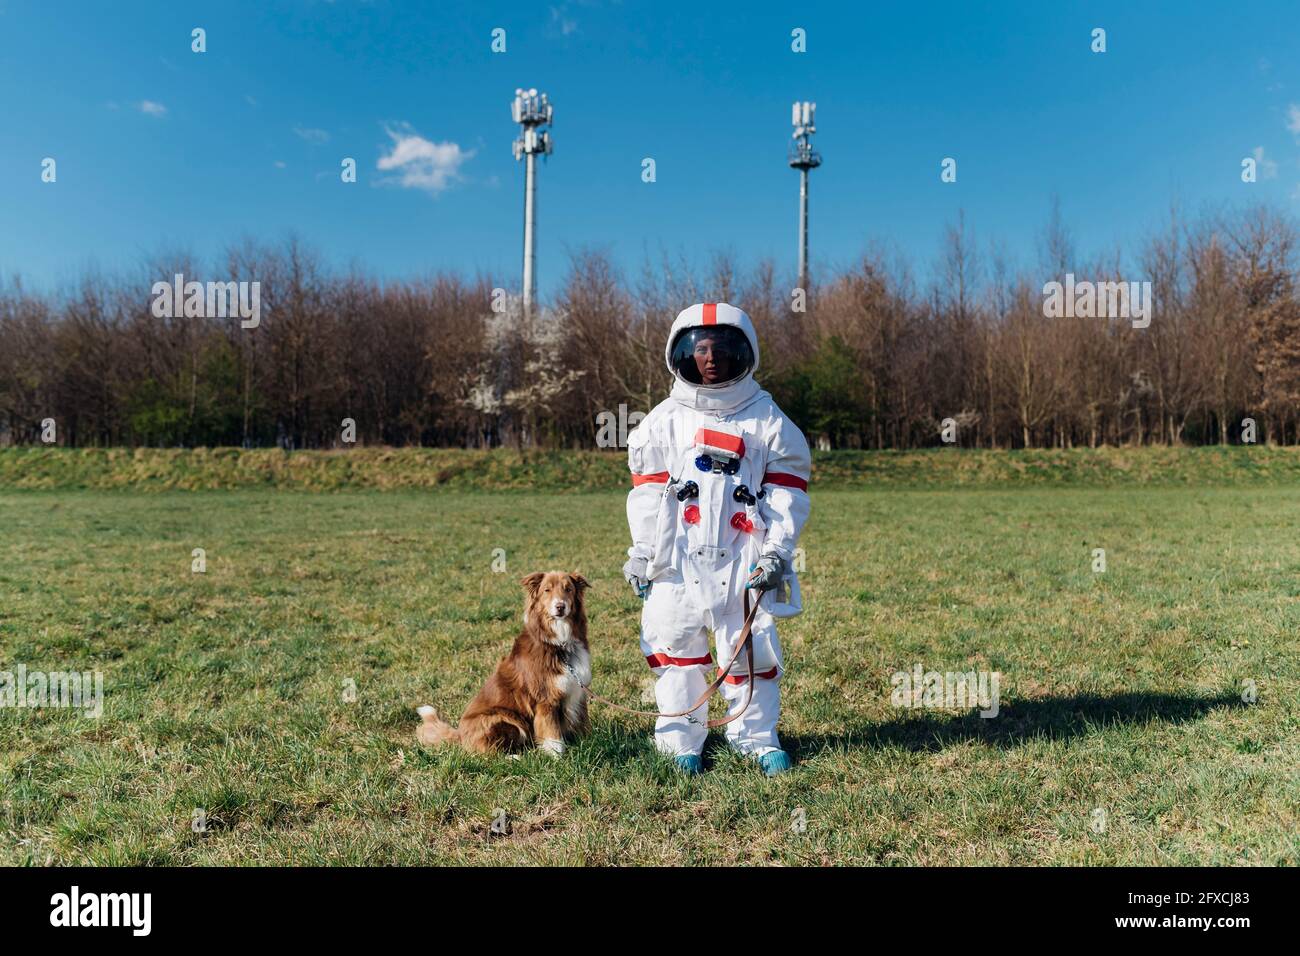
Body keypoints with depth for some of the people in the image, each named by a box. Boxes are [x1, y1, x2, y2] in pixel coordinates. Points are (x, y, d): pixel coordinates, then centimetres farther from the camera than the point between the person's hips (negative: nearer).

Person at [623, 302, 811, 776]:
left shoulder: (766, 419, 5)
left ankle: (757, 739, 19)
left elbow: (787, 490, 3)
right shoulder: (664, 420, 8)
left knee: (753, 648, 2)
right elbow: (647, 492, 7)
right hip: (677, 559, 1)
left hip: (744, 559, -1)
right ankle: (681, 742, 16)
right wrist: (642, 554, 3)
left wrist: (776, 550, -5)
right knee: (676, 646, 4)